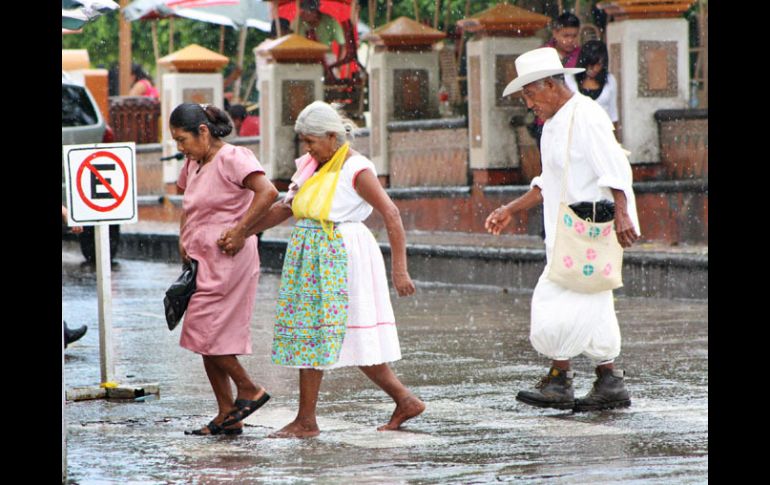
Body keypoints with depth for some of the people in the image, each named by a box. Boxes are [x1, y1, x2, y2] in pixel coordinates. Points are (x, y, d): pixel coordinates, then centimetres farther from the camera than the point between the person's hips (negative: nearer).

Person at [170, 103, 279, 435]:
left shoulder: (233, 158, -14)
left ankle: (249, 390, 5)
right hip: (202, 260, 9)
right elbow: (186, 200, 33)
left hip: (227, 260, -9)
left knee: (203, 332, -10)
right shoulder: (194, 163, 13)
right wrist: (183, 237, 18)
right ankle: (227, 417, 13)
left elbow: (267, 192, -28)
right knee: (207, 338, 9)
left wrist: (240, 231, -23)